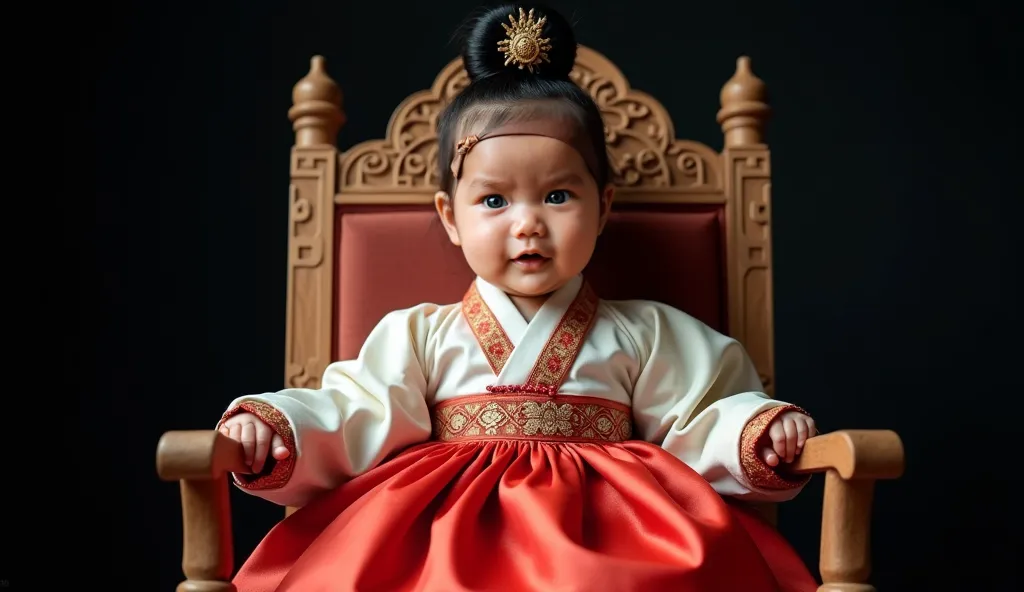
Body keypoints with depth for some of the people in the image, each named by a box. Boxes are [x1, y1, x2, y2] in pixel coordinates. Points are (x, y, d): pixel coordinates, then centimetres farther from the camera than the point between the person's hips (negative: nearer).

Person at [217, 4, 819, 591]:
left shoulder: (642, 335, 14)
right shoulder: (420, 336, 13)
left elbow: (703, 422, 14)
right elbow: (352, 422, 5)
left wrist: (758, 431, -7)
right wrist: (275, 425, -14)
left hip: (602, 529, 1)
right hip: (447, 536, 0)